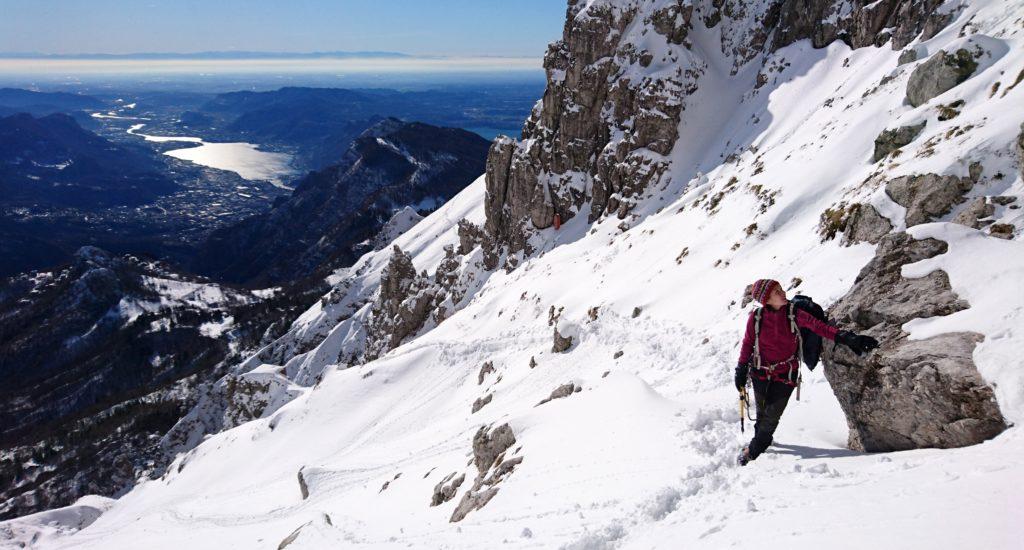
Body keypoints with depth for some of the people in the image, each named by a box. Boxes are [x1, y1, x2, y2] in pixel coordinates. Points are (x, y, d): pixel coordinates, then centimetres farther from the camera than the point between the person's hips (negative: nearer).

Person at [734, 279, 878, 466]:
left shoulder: (794, 314, -12)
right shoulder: (756, 317, -11)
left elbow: (819, 326, -20)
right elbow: (747, 344, 1)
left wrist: (846, 337, -33)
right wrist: (741, 370, 4)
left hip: (786, 375, 0)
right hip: (761, 373, 0)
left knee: (772, 416, -1)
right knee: (762, 412, 11)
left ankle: (753, 450, 21)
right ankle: (762, 440, 41)